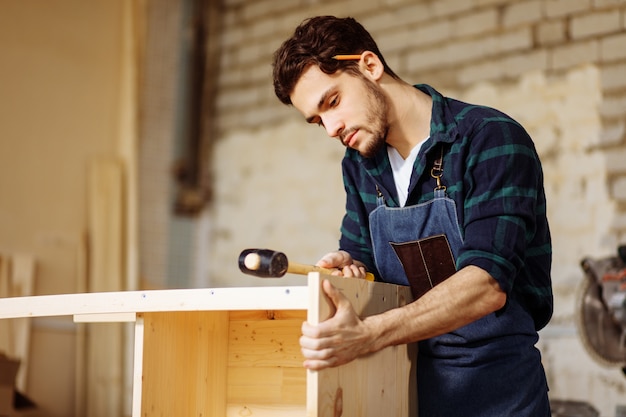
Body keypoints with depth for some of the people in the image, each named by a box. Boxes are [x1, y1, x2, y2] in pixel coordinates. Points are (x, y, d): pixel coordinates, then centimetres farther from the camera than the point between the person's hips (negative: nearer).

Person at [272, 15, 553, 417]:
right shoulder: (359, 166, 7)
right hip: (407, 382, 6)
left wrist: (367, 334, -37)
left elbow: (488, 284, -26)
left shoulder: (493, 139, -15)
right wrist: (347, 266, -11)